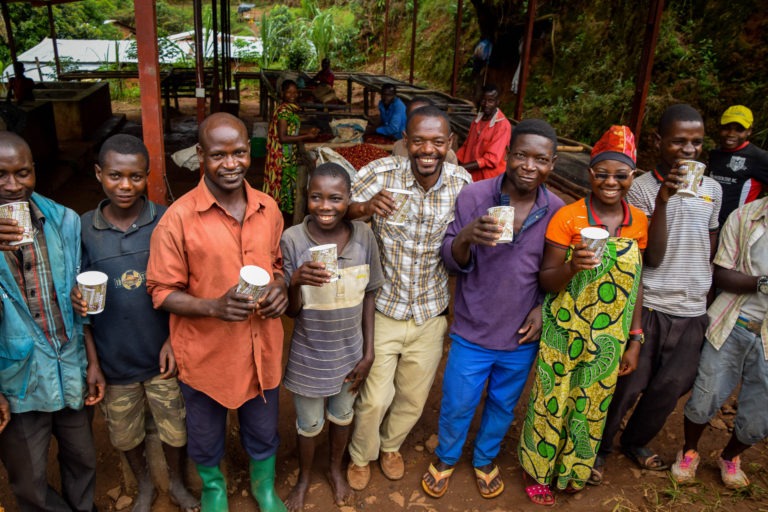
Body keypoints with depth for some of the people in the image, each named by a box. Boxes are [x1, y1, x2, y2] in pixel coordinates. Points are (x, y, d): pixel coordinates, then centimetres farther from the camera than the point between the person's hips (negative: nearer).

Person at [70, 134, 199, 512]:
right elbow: (77, 292, 1)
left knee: (175, 429, 16)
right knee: (125, 434, 22)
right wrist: (77, 302, -20)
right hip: (113, 357, 2)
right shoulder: (83, 228, -7)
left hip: (163, 354, -1)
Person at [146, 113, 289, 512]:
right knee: (206, 439, 23)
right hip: (206, 354, -3)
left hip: (261, 348, 3)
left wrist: (280, 288, -11)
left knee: (263, 433, 24)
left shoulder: (268, 209, -4)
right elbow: (162, 292, -11)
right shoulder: (178, 218, -18)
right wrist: (214, 306, -27)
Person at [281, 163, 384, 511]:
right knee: (308, 424, 21)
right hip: (309, 357, -2)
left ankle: (336, 470, 54)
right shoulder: (292, 240, -20)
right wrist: (296, 282, -35)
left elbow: (368, 297, -2)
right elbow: (291, 311, -13)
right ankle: (304, 478, 50)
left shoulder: (364, 236, -14)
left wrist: (368, 353, -1)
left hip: (350, 353, 2)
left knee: (342, 415, 25)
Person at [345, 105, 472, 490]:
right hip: (383, 310, -3)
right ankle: (361, 455, 42)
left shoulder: (462, 182, -8)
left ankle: (391, 444, 53)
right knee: (374, 398, 9)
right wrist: (363, 207, -33)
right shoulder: (380, 174, -17)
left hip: (431, 313, 3)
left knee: (414, 397, 20)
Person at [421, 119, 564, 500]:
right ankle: (445, 458, 45)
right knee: (456, 406, 15)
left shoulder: (557, 211, -8)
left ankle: (485, 459, 51)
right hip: (473, 332, -2)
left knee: (503, 406, 23)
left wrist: (543, 308, -7)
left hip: (522, 337, 3)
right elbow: (452, 261, -13)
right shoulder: (474, 196, -16)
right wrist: (466, 237, -33)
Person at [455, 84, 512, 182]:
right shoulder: (477, 120, 8)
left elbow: (491, 159, -20)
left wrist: (461, 167, -22)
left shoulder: (503, 125, -16)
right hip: (470, 175, 6)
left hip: (489, 179, -6)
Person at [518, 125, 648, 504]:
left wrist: (634, 340, 7)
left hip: (609, 340, 4)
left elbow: (635, 284, 7)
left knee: (591, 406, 19)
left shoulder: (638, 221, 0)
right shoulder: (567, 217, -14)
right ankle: (537, 471, 37)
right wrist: (573, 266, -31)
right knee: (552, 402, 11)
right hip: (565, 334, -4)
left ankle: (572, 469, 45)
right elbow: (546, 280, -10)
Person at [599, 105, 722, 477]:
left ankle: (635, 442, 38)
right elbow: (652, 258, -16)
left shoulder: (712, 189, 6)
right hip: (649, 307, -5)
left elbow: (711, 248, 16)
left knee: (670, 390, 15)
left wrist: (707, 292, 15)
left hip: (693, 311, 5)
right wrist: (662, 201, -26)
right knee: (627, 386, 3)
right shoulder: (641, 188, -9)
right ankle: (598, 448, 25)